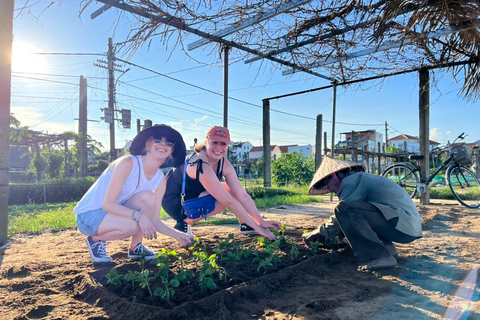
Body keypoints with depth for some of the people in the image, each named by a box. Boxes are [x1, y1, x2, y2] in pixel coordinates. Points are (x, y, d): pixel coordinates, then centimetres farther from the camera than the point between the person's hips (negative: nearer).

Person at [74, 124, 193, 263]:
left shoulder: (160, 180, -5)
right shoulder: (127, 163, -24)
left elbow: (154, 220, -5)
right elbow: (107, 204, -25)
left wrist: (177, 235, -19)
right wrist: (138, 215, -37)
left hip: (113, 213, 6)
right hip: (89, 215, -6)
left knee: (148, 198, -21)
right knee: (132, 225, -33)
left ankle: (135, 247, -1)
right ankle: (96, 239, -1)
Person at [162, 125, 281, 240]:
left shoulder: (224, 164, -8)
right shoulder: (200, 165, -33)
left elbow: (243, 196, -9)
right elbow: (229, 202, -33)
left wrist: (261, 221, -16)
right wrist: (257, 227, -30)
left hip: (193, 195, 8)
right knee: (225, 198, -25)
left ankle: (244, 224, 6)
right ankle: (184, 223, -14)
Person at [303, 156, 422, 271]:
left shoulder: (352, 180, -8)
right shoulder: (361, 179, 22)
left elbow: (343, 211, -14)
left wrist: (320, 232, -1)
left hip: (402, 225, -11)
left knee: (344, 209, -22)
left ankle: (380, 257, -19)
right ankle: (386, 248, 10)